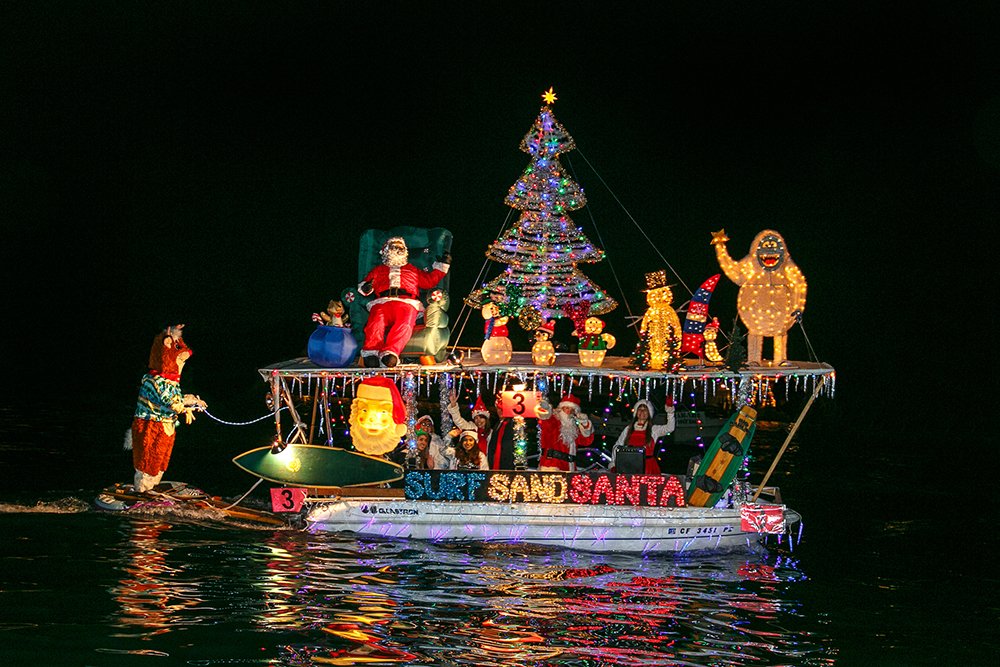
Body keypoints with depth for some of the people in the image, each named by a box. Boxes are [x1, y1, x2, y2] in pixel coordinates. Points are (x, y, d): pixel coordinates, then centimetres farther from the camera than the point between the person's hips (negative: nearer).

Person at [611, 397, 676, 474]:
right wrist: (613, 465, 7)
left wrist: (670, 411, -18)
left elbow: (669, 428, -6)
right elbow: (617, 447, 17)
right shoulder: (628, 429, 15)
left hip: (648, 466, -1)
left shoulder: (654, 429, 9)